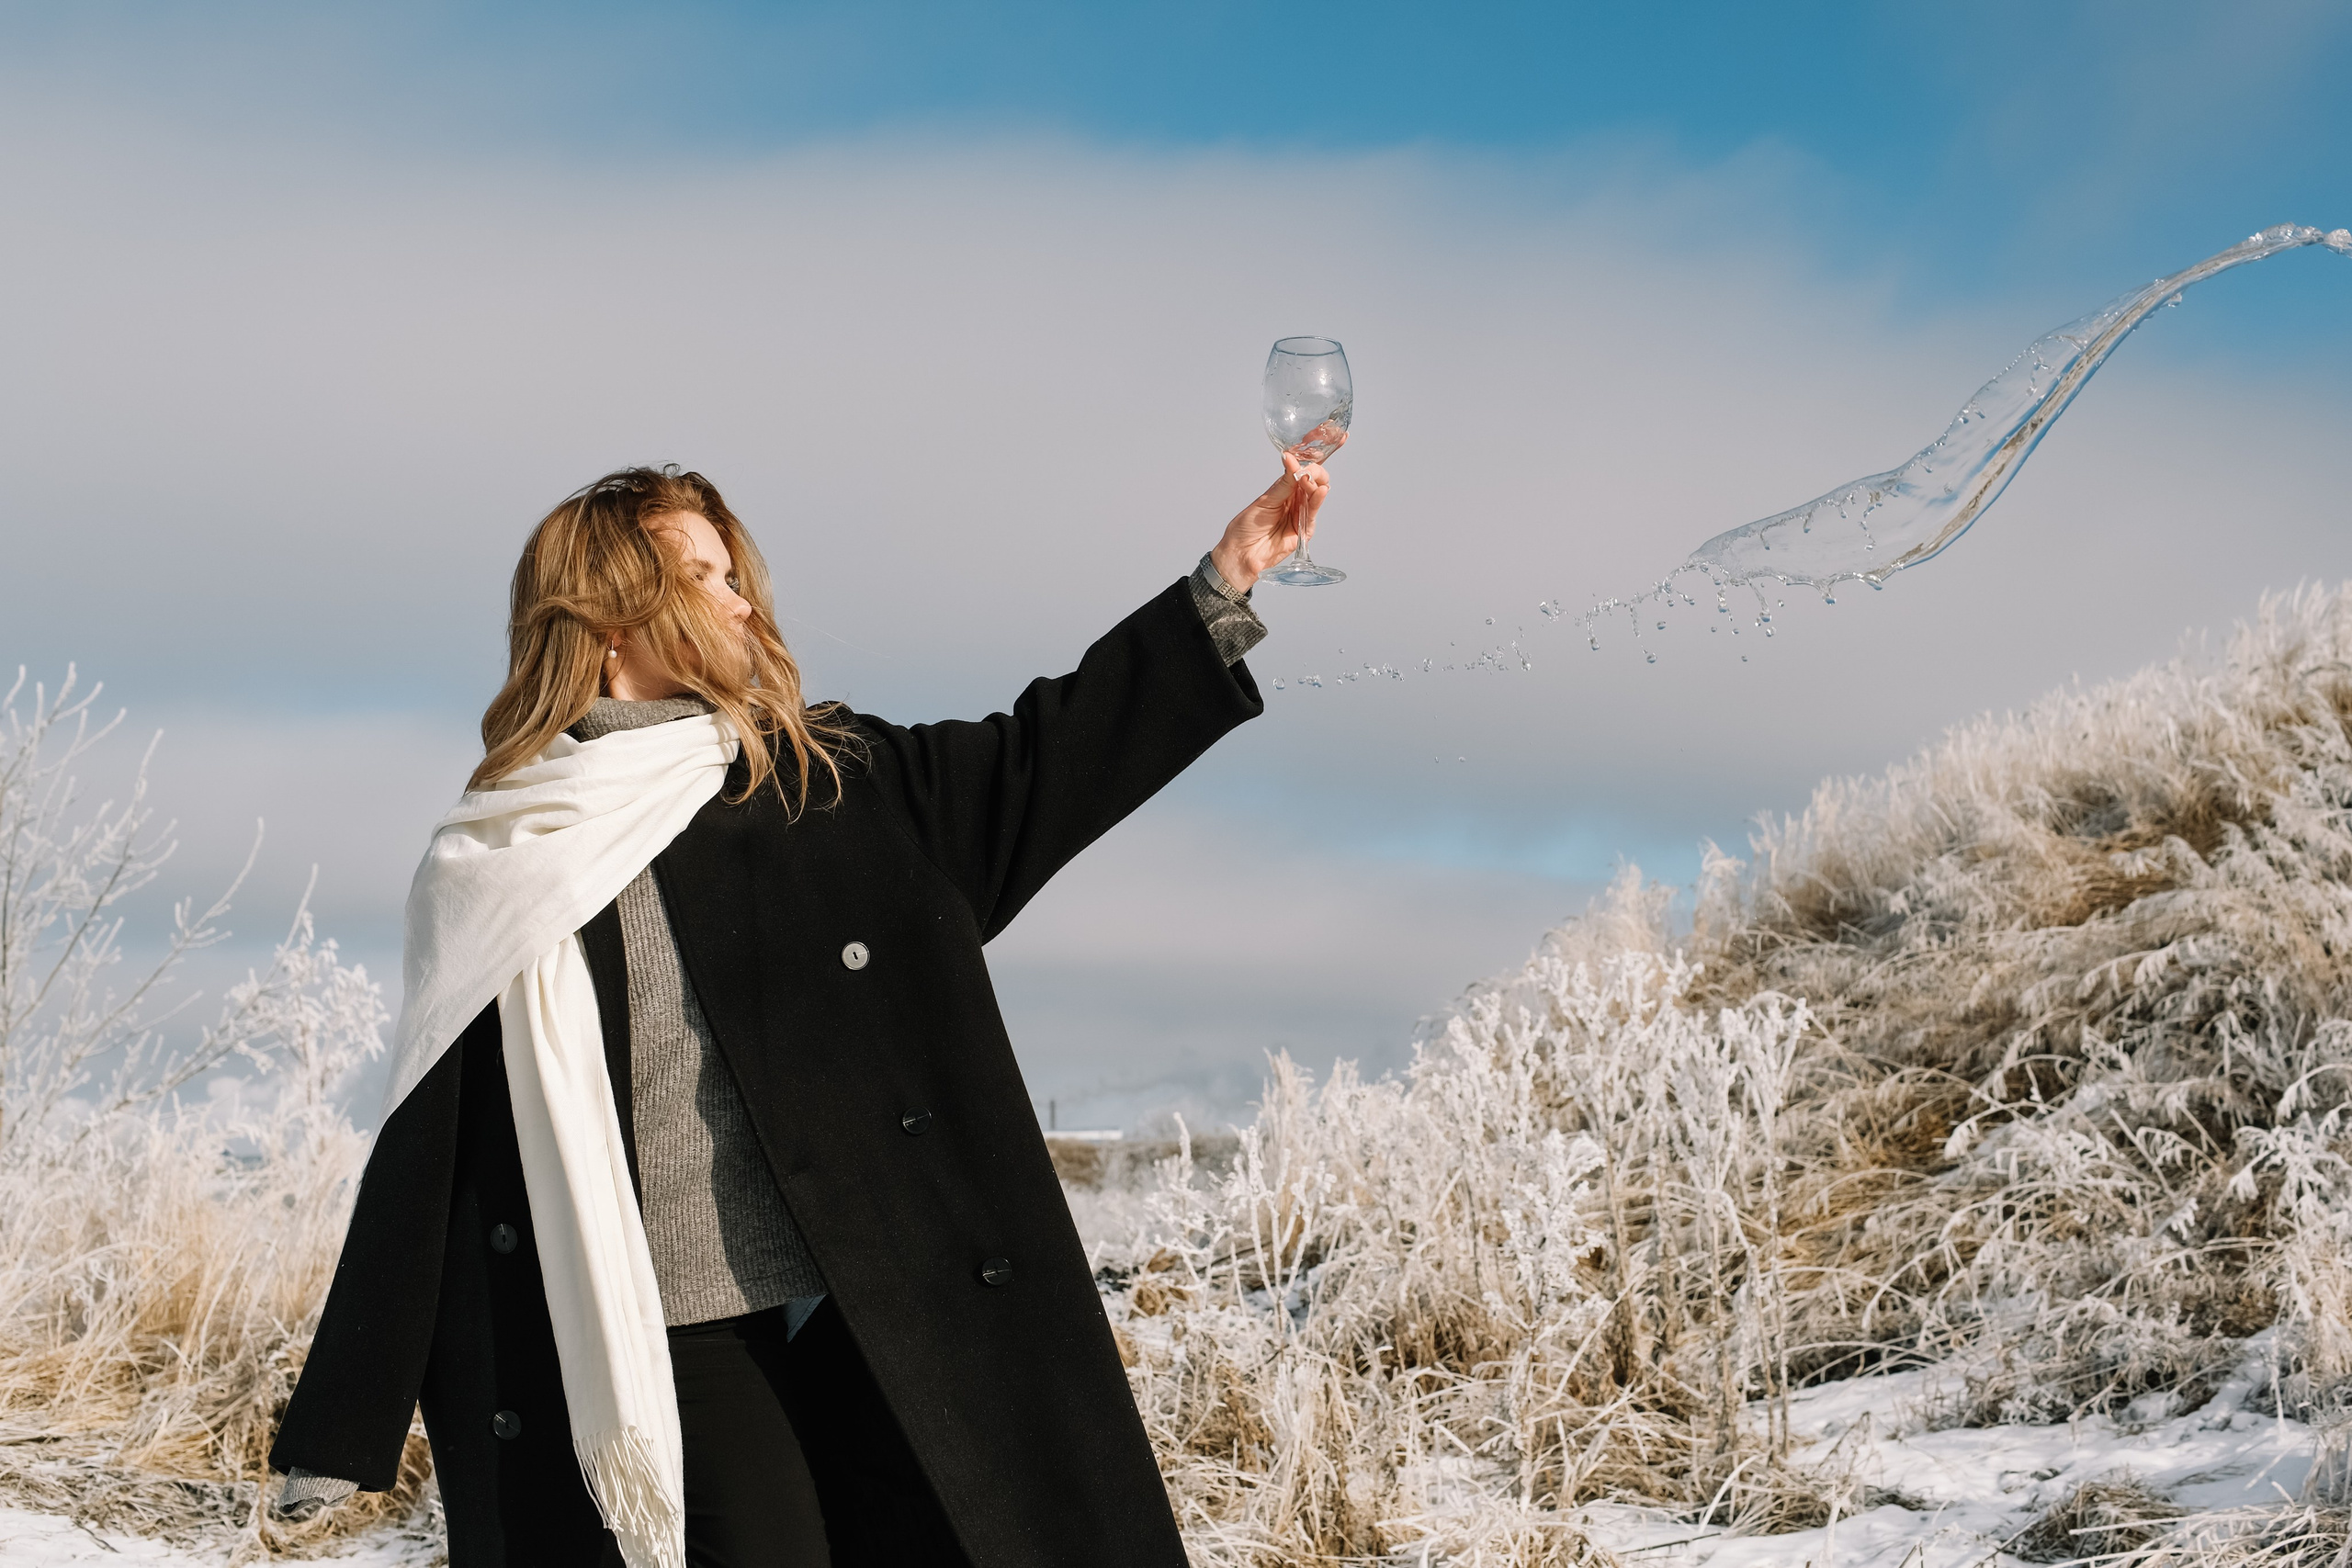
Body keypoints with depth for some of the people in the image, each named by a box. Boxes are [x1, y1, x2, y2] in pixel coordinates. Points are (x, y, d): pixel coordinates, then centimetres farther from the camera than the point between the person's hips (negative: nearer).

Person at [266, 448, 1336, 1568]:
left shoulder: (826, 782, 10)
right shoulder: (489, 876, 2)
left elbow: (1038, 762, 14)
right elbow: (425, 1171, 2)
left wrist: (1222, 585, 9)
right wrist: (341, 1434, 1)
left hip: (886, 1334, 3)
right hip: (683, 1359, -3)